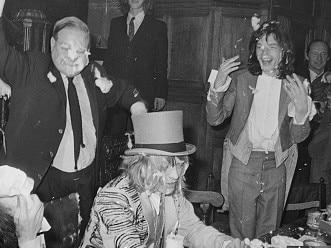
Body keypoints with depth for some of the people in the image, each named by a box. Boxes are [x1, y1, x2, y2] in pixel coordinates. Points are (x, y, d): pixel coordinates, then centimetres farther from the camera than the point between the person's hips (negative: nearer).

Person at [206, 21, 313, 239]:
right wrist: (218, 85, -18)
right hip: (243, 165, -1)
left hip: (276, 169, 1)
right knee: (242, 231, 8)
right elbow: (215, 119, -3)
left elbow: (298, 137, -1)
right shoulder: (243, 79, -1)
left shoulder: (295, 85, 0)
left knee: (269, 233, 15)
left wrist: (301, 107, -20)